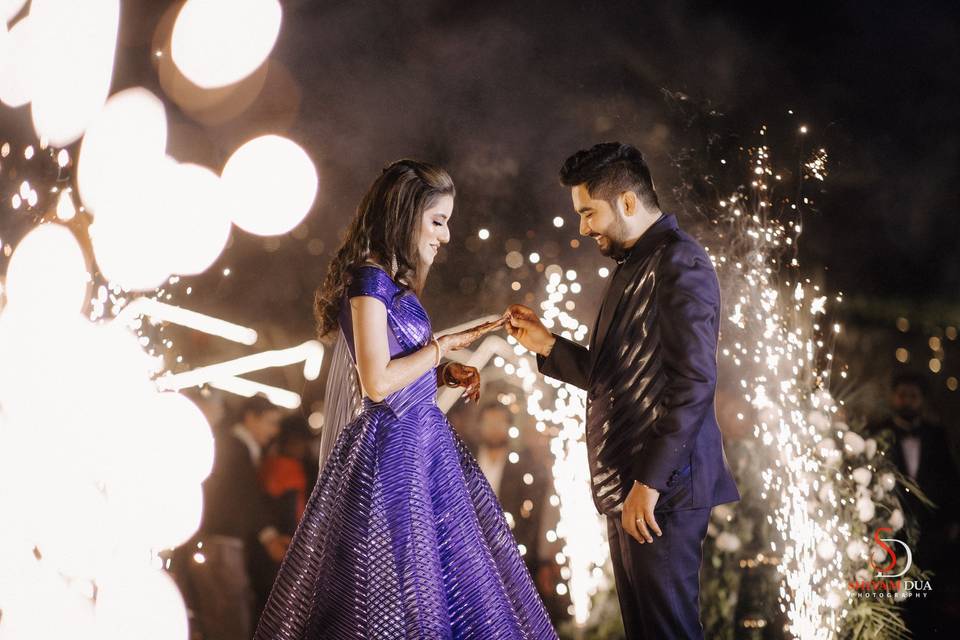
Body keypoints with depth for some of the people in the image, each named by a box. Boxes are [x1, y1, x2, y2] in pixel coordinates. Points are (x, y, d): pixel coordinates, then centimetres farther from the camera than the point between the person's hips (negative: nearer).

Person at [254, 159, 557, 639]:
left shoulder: (390, 282, 13)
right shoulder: (369, 280, -14)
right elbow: (377, 382, -21)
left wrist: (443, 373, 5)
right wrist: (446, 344, -13)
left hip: (421, 444, 9)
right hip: (394, 450, -9)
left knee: (444, 589, 11)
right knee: (396, 597, -2)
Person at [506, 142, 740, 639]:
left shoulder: (678, 263, -12)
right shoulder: (633, 267, 19)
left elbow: (694, 383, -20)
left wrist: (649, 481, -22)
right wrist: (547, 346, 13)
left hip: (660, 490, -9)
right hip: (626, 487, 10)